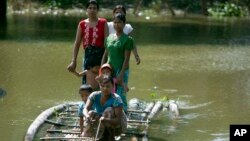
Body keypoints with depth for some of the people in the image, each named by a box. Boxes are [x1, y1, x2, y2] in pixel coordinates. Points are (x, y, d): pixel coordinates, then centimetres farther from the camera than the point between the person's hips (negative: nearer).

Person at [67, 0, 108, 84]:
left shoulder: (103, 23, 2)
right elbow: (77, 43, 9)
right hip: (88, 55, 2)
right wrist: (74, 61, 4)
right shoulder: (82, 24, 8)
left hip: (100, 54, -2)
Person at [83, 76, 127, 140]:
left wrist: (105, 120, -51)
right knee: (91, 113, -21)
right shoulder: (95, 95, -12)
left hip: (118, 126, -4)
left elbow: (118, 120, -32)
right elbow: (86, 109, -24)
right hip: (104, 127, 4)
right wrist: (87, 116, -48)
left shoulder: (116, 99, -25)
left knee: (109, 110, -30)